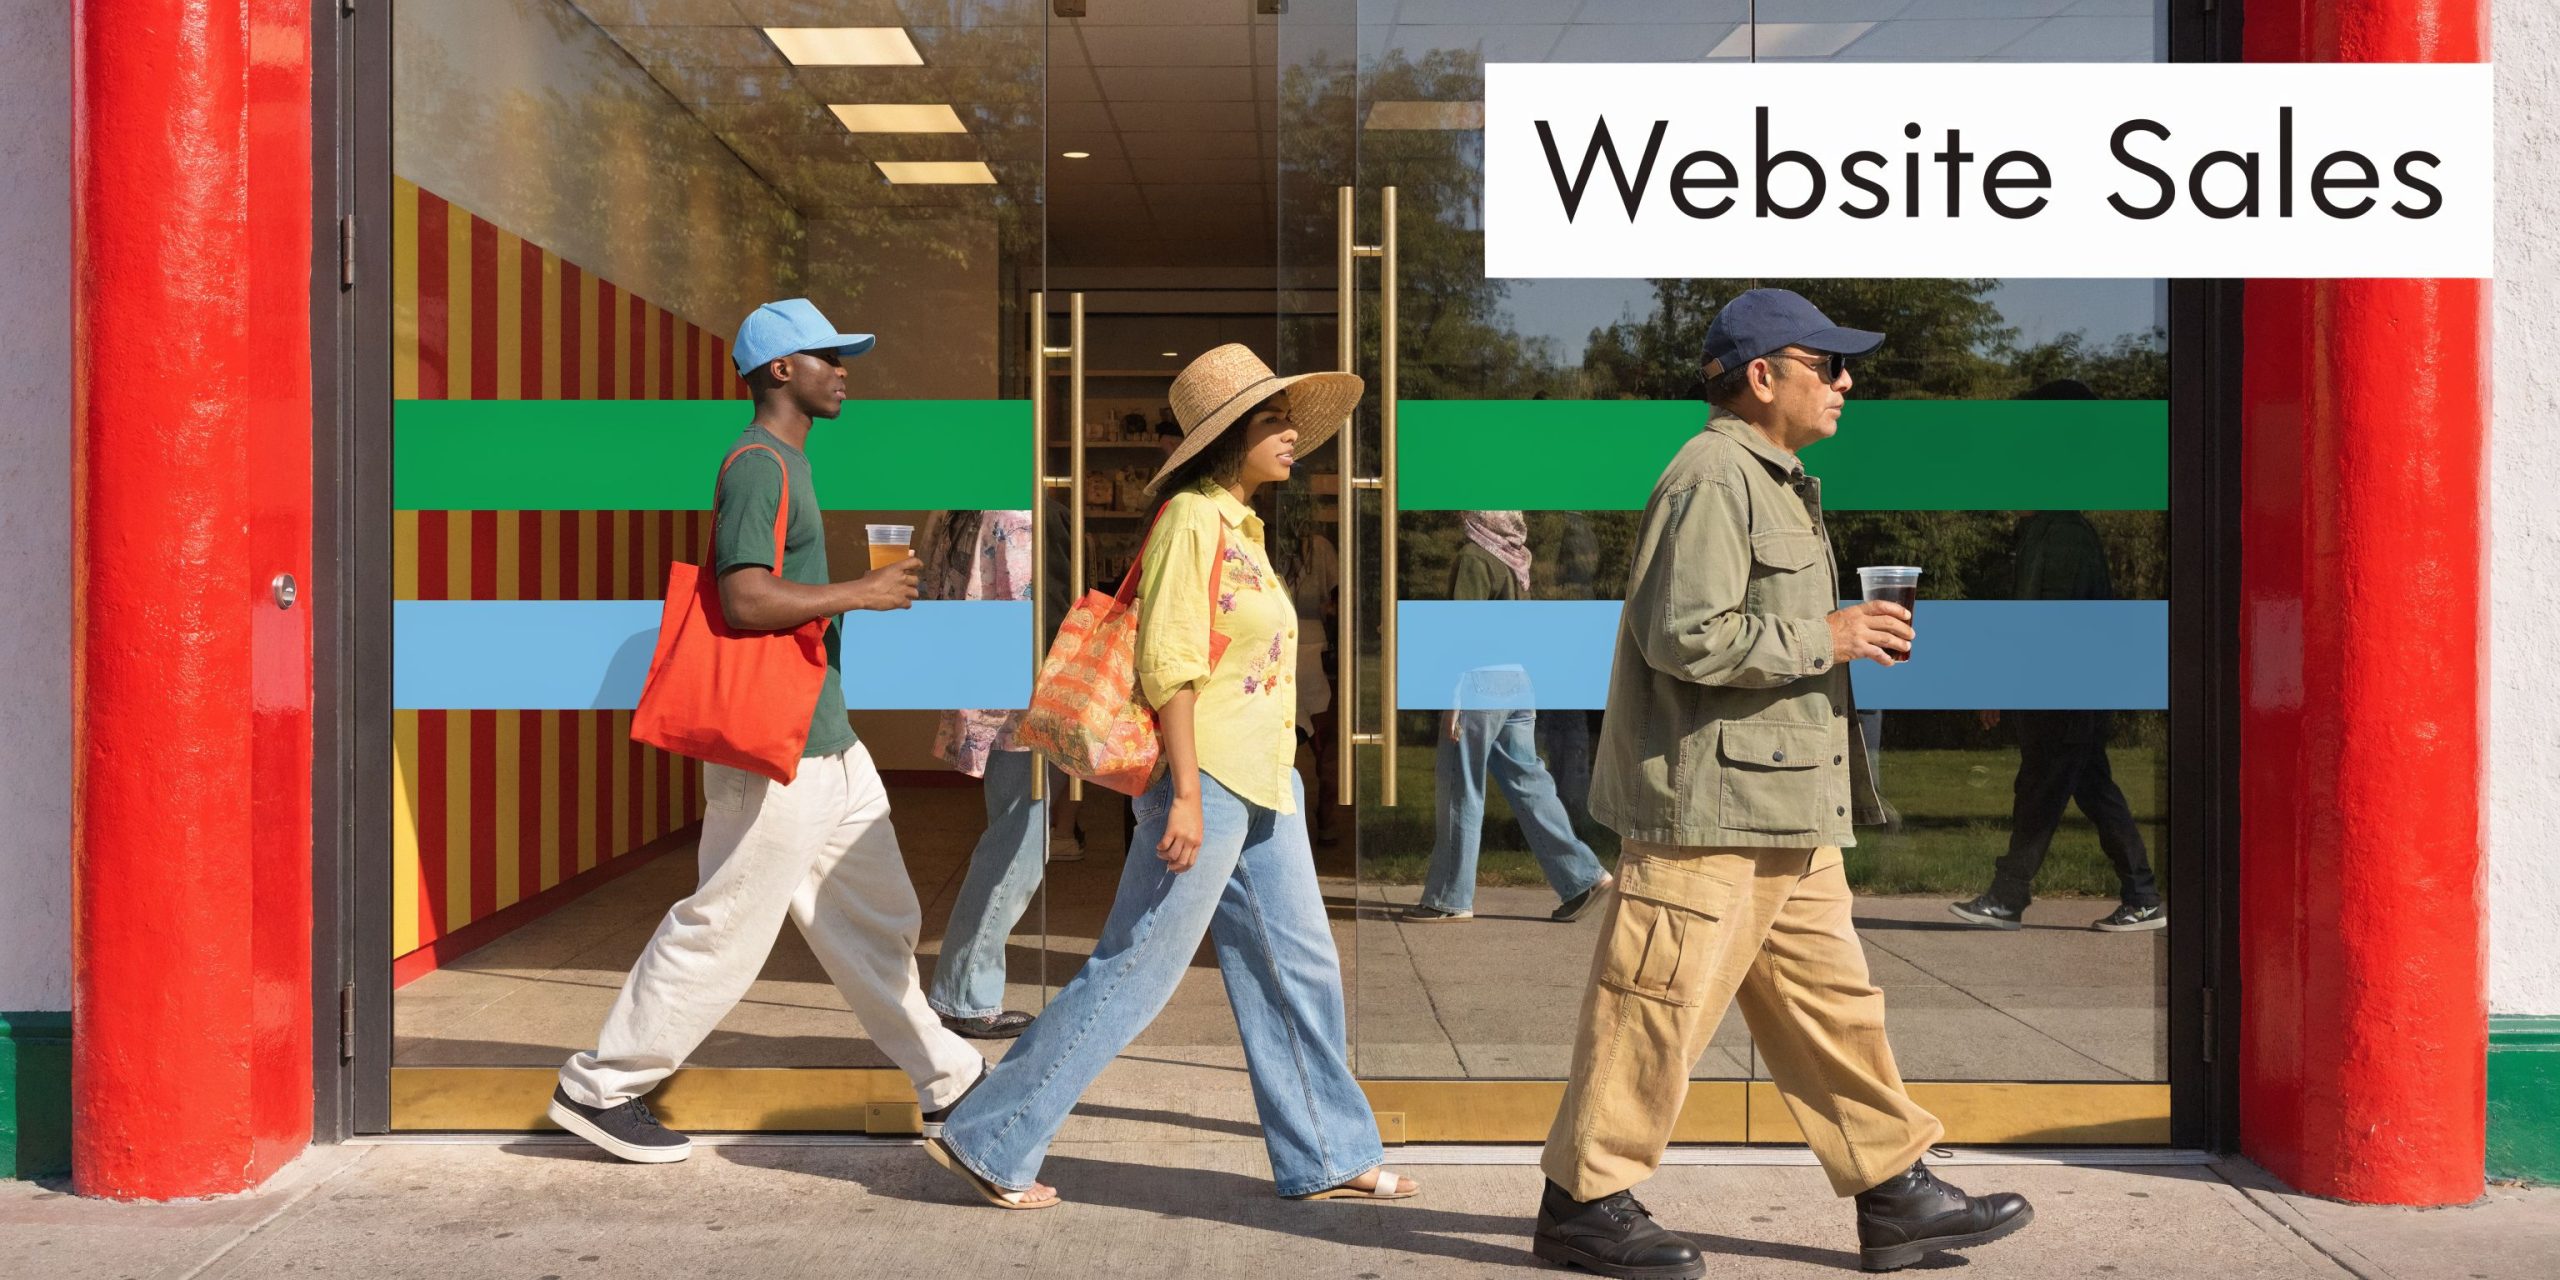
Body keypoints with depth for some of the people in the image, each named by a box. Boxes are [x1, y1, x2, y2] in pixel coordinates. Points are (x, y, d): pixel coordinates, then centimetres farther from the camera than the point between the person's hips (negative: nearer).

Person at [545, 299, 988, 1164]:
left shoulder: (787, 463, 16)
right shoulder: (759, 465, -15)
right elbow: (745, 599, -26)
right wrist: (859, 593, -18)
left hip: (827, 745, 10)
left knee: (877, 920, 15)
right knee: (722, 929, -2)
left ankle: (947, 1078, 24)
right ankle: (600, 1089, 9)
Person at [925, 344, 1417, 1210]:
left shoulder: (1237, 524, 15)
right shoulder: (1191, 519, -13)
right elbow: (1168, 665, -19)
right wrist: (1185, 796, -22)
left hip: (1261, 787, 9)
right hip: (1206, 780, -9)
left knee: (1298, 969, 12)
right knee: (1132, 976, -4)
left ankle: (1326, 1156, 22)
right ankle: (988, 1142, 4)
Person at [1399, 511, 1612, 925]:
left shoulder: (1474, 558, -13)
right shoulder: (1514, 558, 12)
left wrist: (1453, 695, -16)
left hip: (1482, 681, -8)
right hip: (1517, 684, 8)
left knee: (1461, 790, -1)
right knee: (1526, 780, 12)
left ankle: (1449, 899, 4)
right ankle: (1581, 875, 11)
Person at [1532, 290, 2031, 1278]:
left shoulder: (1774, 483, 22)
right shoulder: (1711, 478, -13)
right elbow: (1687, 637, -23)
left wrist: (1846, 638, 15)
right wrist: (1825, 638, -14)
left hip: (1785, 810, 11)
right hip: (1707, 801, -10)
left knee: (1830, 1001, 12)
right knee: (1657, 1008, -3)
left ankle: (1895, 1195, 19)